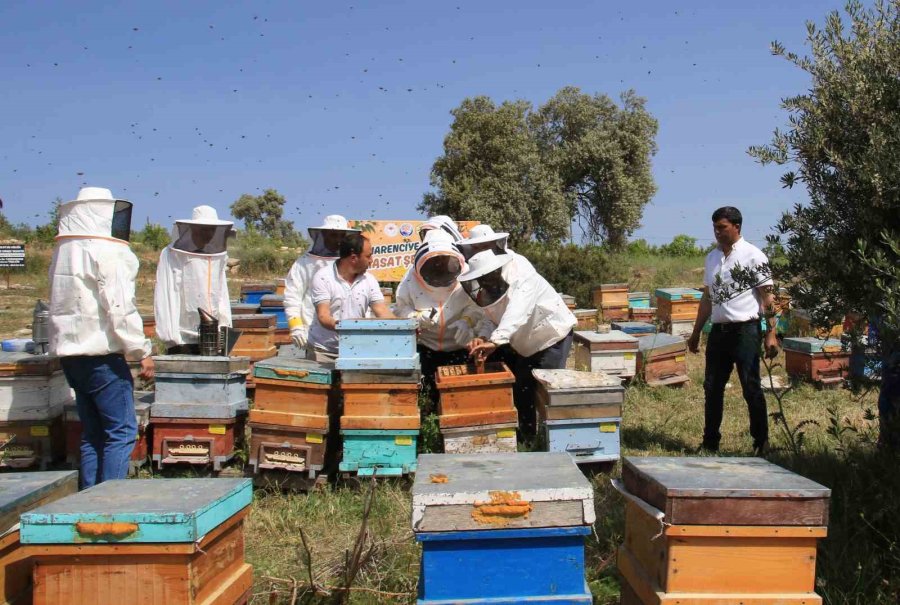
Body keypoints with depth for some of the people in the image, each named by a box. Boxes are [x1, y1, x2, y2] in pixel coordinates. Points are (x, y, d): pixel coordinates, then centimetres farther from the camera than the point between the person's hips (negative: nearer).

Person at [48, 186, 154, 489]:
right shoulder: (107, 252, -12)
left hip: (69, 352, 9)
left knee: (92, 434, 14)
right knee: (122, 431, -4)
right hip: (100, 353, -9)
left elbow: (64, 304, 17)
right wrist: (142, 352, -11)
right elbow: (120, 308, -17)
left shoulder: (63, 251, 15)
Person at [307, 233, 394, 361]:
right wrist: (337, 325, -39)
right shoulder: (322, 277, -9)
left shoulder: (369, 280, 4)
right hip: (322, 350, -3)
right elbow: (323, 316, -17)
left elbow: (382, 312, -3)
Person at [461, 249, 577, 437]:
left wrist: (495, 341, -57)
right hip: (528, 344, 9)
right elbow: (491, 319, -3)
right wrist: (483, 337, -26)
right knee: (520, 389, 10)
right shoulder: (493, 290, -2)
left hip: (553, 337, -9)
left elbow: (515, 314, -44)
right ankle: (528, 437, 23)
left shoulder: (525, 281, -29)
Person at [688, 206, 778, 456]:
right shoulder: (712, 258, 13)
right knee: (712, 388, 9)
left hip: (745, 330, -6)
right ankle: (710, 443, 18)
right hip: (718, 330, 6)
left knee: (751, 388, -1)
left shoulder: (753, 256, -6)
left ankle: (761, 443, 11)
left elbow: (767, 297, -8)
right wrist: (696, 333, 18)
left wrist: (771, 334, -14)